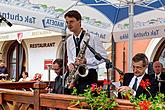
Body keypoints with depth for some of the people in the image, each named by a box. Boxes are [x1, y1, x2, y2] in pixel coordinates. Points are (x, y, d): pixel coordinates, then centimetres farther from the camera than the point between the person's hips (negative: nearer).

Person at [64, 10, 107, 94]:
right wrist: (70, 64, 0)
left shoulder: (92, 38, -6)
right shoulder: (69, 40, 12)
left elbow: (103, 56, -6)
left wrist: (86, 61, -17)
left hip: (89, 75, -5)